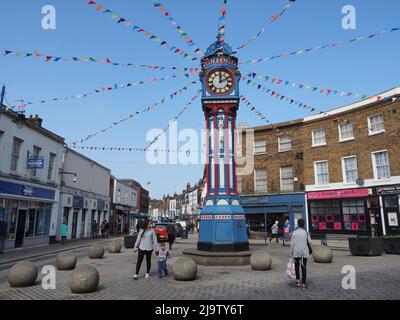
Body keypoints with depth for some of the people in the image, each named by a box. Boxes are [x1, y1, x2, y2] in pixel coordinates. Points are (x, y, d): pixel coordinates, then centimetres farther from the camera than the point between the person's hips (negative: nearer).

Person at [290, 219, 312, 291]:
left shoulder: (294, 233, -8)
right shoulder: (306, 232, -7)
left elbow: (292, 243, -6)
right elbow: (309, 241, 0)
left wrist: (291, 252, 2)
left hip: (296, 252, 0)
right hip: (304, 252, 0)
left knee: (297, 266, 20)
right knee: (304, 268, 4)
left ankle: (298, 281, 17)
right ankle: (303, 285, 2)